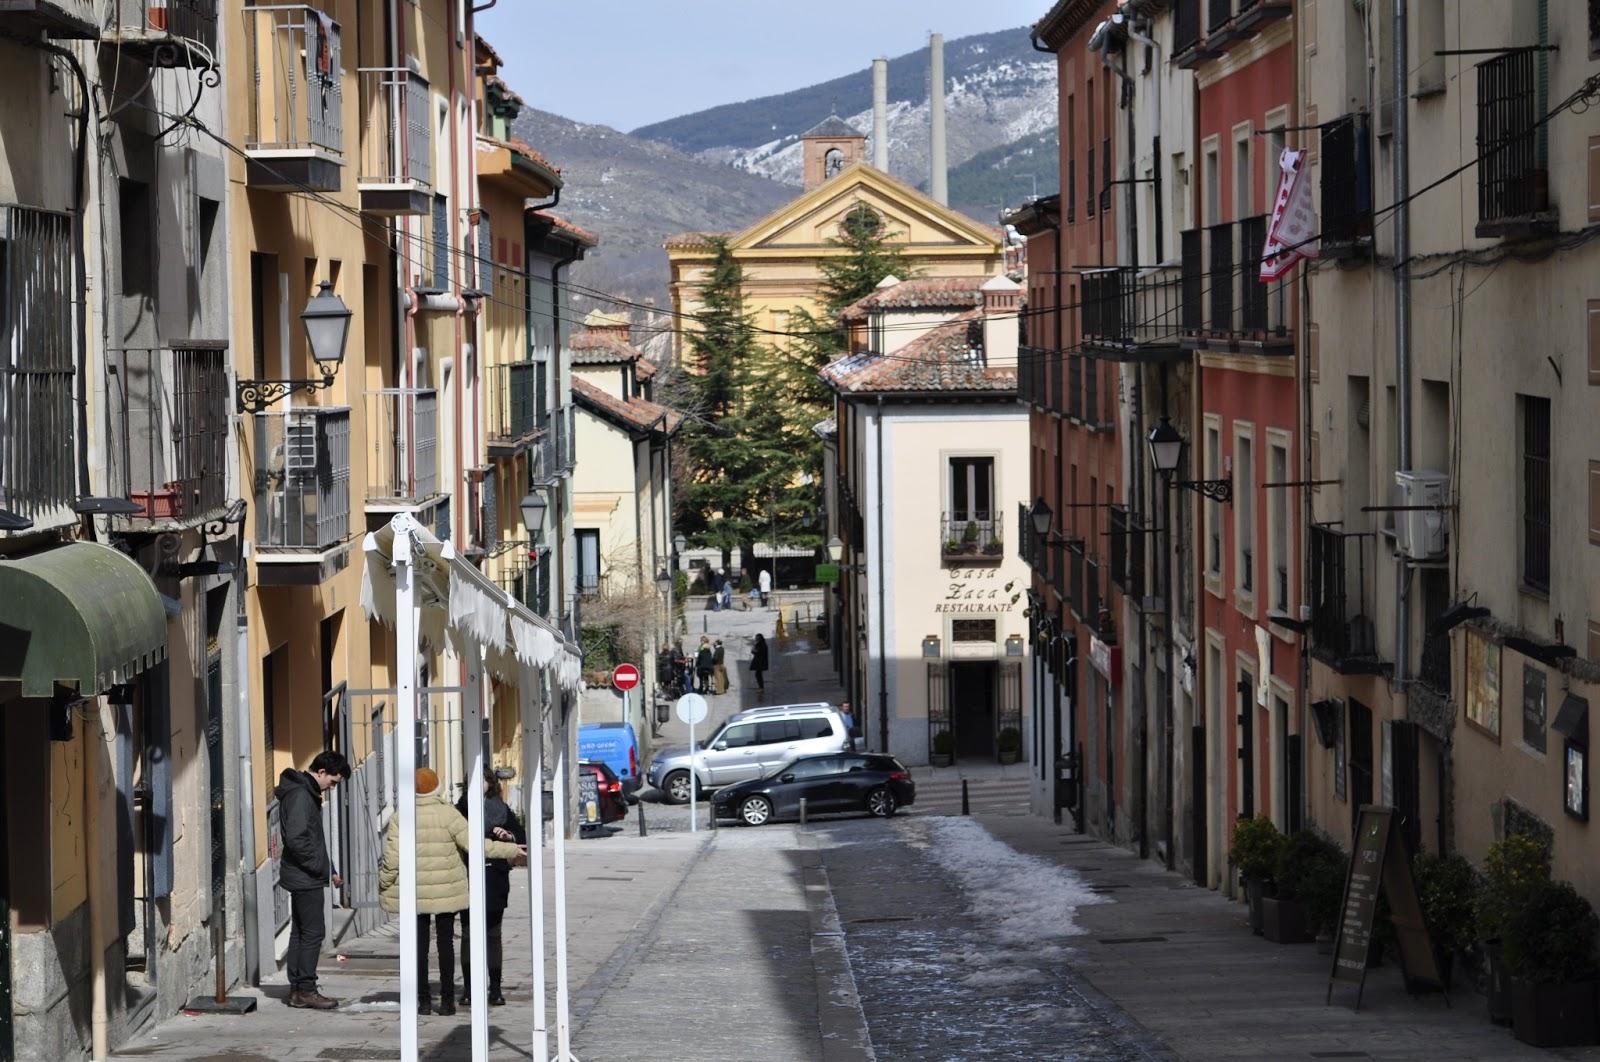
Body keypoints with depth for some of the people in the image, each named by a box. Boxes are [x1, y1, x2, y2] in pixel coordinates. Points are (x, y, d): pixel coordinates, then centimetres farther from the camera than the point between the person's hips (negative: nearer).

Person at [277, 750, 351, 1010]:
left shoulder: (308, 793, 16)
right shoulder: (300, 795, -17)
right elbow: (296, 838, -25)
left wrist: (330, 870, 17)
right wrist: (319, 866, -15)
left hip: (302, 878, 11)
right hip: (305, 878, -11)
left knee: (300, 932, 12)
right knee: (313, 932, -7)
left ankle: (297, 989, 16)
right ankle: (306, 989, -4)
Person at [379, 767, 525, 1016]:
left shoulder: (400, 819, -6)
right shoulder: (448, 814, -9)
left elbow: (392, 858, -8)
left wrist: (384, 885, 7)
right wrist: (511, 851, -3)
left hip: (413, 892, 0)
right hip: (446, 890, 0)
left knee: (419, 945, 6)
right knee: (446, 943, 8)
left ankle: (423, 1000, 5)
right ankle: (447, 1000, 9)